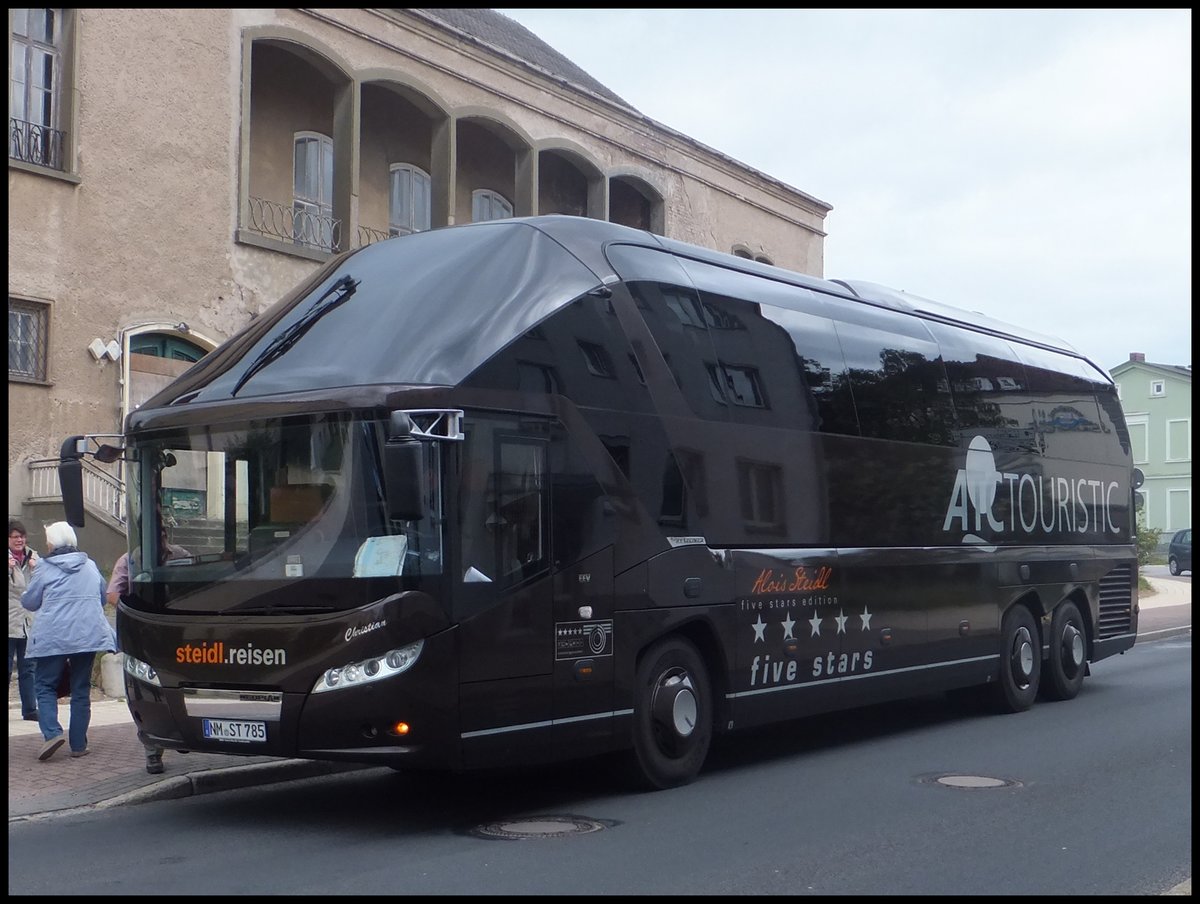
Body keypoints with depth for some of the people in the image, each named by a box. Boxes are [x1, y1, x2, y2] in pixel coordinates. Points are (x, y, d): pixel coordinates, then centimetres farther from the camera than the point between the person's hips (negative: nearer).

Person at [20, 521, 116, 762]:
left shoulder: (45, 568, -4)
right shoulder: (90, 566, 10)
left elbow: (29, 602, 4)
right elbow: (102, 598, 22)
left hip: (53, 636, -4)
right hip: (88, 634, 4)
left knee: (45, 685, 7)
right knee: (81, 690, 9)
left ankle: (52, 732, -13)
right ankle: (79, 744, 8)